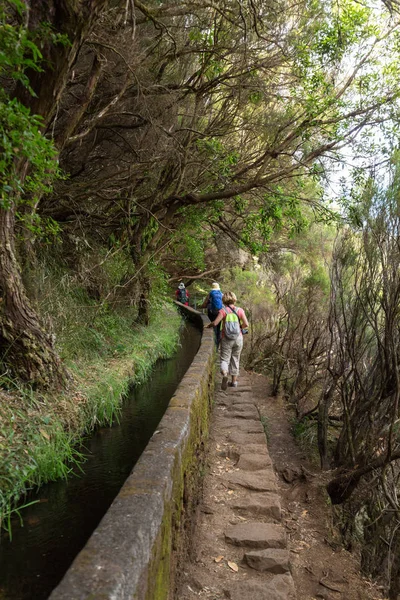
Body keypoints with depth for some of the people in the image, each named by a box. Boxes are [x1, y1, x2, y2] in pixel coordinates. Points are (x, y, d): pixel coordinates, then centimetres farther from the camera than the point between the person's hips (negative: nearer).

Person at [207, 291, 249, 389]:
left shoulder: (223, 311, -8)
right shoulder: (239, 310, -2)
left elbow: (215, 323, -16)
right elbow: (246, 324, -8)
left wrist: (208, 325, 4)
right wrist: (239, 328, 11)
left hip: (226, 339, -2)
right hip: (238, 338, 2)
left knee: (224, 359, 4)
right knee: (235, 359, 15)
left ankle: (224, 374, -25)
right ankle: (234, 381, 21)